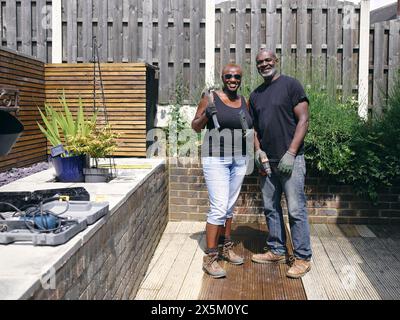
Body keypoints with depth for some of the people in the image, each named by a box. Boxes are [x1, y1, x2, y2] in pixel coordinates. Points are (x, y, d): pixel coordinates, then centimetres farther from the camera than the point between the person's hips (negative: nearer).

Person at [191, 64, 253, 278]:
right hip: (216, 159, -5)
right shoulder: (210, 98, -4)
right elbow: (195, 127, 0)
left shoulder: (244, 102, 10)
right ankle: (210, 257, -2)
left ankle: (226, 247, 28)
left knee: (229, 206, 14)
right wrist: (206, 115, -19)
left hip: (239, 160, 6)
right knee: (218, 208, -10)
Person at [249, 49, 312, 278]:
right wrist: (258, 150, 1)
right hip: (267, 161, 7)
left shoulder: (290, 85, -3)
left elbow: (303, 120, -8)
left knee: (296, 210, -4)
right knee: (271, 208, 12)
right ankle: (277, 251, 25)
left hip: (290, 160, -6)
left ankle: (303, 258, 4)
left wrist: (291, 153, -15)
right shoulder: (255, 95, 15)